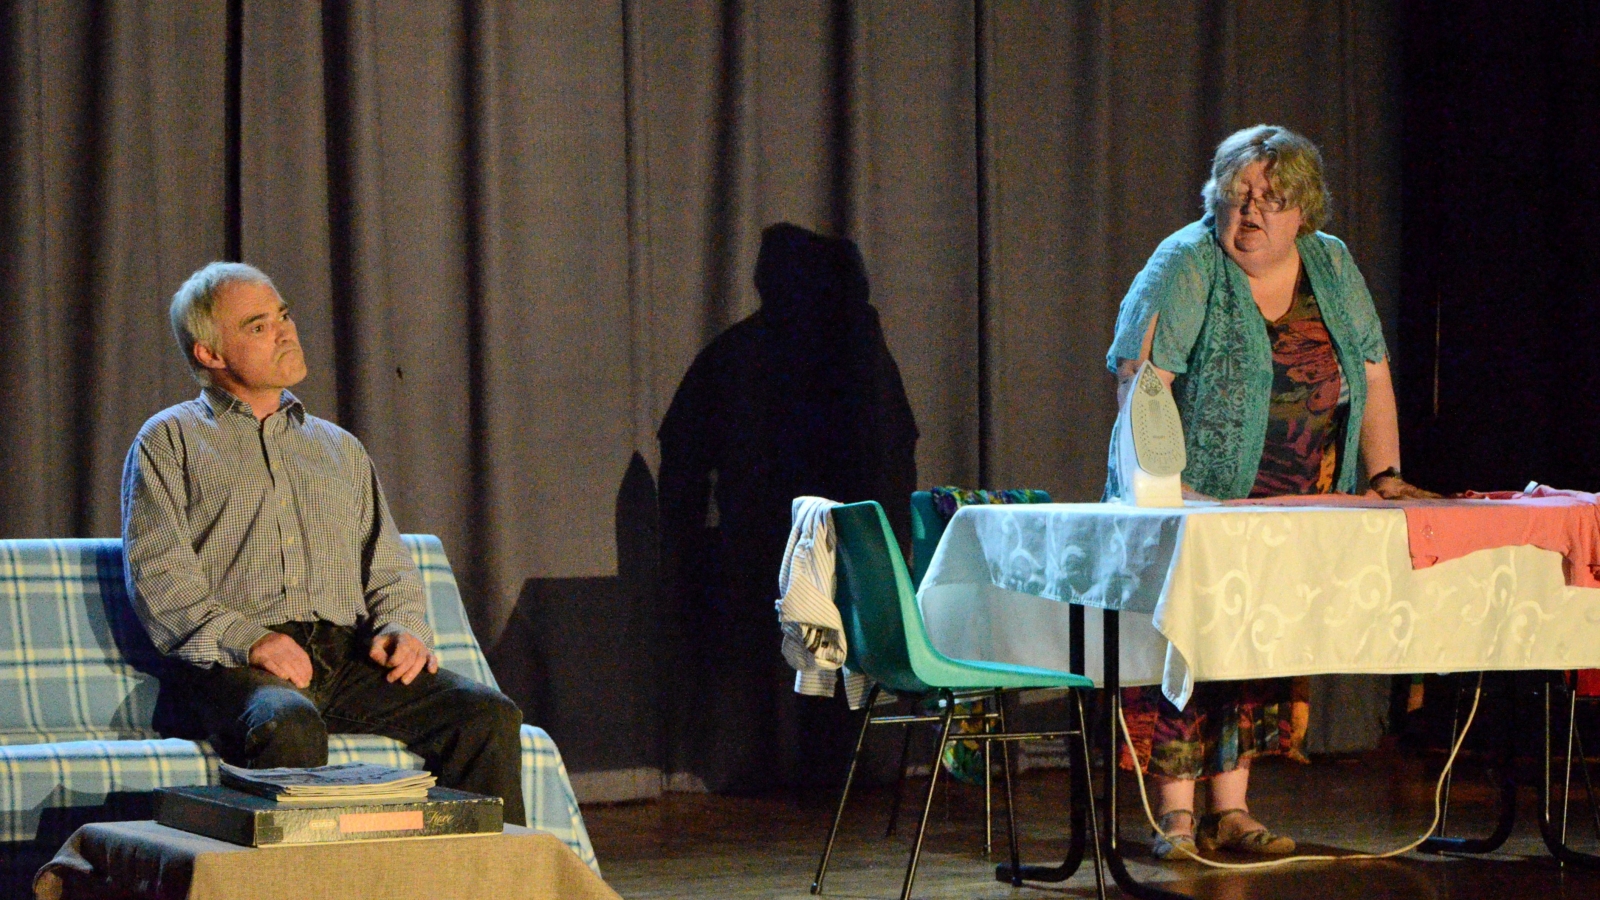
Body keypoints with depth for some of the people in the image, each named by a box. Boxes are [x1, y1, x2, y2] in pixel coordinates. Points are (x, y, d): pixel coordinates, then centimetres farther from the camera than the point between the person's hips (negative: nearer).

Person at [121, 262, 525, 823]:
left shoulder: (340, 448, 29)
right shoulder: (169, 441, 13)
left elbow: (388, 568, 26)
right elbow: (158, 575, 0)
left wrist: (402, 628, 1)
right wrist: (248, 638, -17)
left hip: (351, 657, 5)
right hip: (233, 665, -4)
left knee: (489, 716, -21)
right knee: (289, 728, -40)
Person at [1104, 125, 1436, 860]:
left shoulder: (1332, 268, 8)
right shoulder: (1185, 268, -9)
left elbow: (1372, 378, 11)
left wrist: (1385, 478, 2)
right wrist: (1166, 484, -26)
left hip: (1292, 520, 5)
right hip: (1193, 508, -5)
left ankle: (1231, 811, 11)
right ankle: (1177, 817, -1)